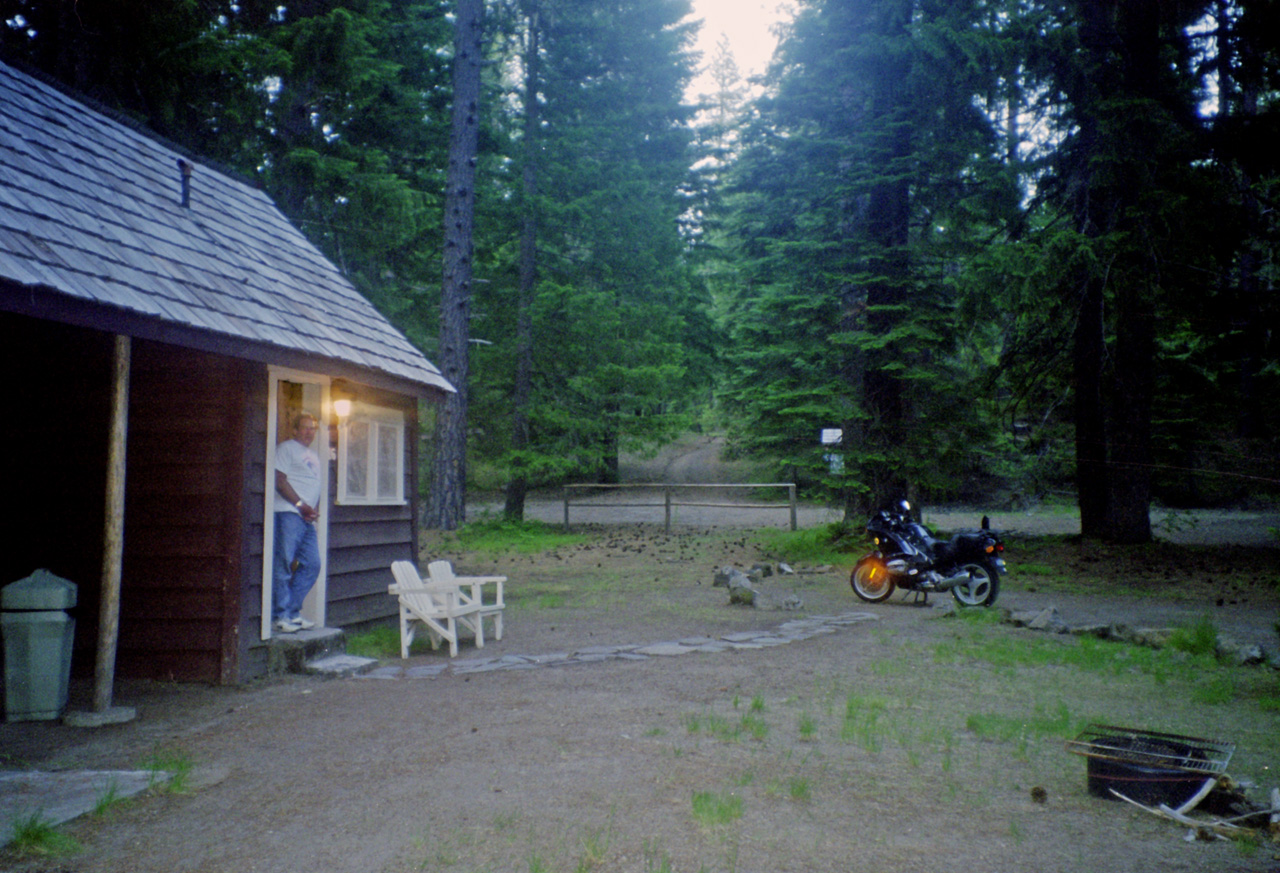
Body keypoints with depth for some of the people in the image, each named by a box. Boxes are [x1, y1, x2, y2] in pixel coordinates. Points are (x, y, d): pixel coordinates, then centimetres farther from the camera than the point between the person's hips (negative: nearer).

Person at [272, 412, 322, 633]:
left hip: (307, 517, 8)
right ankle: (280, 616, -4)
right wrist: (300, 505, -13)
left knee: (312, 565, 5)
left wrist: (313, 510, 5)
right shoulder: (286, 448, 1)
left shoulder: (313, 456, 26)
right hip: (288, 513, -8)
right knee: (284, 564, -8)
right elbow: (279, 481, -9)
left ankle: (292, 612, 13)